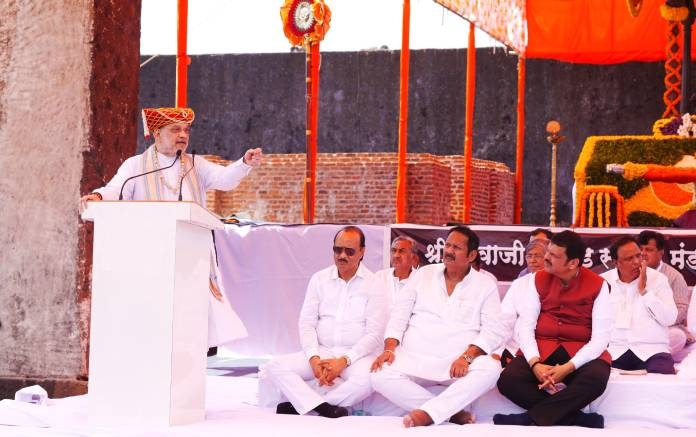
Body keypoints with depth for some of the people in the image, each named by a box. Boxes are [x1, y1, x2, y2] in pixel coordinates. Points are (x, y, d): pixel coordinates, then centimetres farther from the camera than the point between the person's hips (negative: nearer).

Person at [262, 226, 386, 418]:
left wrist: (344, 361, -18)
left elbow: (374, 334, -6)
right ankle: (326, 409, -33)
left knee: (367, 378, -38)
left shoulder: (374, 284, -1)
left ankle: (301, 404, -28)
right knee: (275, 367, -20)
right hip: (321, 352, 3)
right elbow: (306, 324, 6)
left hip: (356, 354, -3)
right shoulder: (319, 279, 9)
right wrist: (314, 358, -12)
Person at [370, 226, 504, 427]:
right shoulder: (423, 275, 13)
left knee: (490, 368, -33)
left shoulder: (485, 285, 6)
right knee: (380, 376, -27)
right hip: (414, 358, 2)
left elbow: (492, 331, -2)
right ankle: (453, 411, -24)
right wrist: (389, 349, -7)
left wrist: (467, 356, -19)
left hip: (458, 364, -2)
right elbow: (399, 315, 10)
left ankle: (427, 413, -35)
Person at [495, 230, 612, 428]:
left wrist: (568, 367, -24)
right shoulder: (539, 280, 3)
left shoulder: (597, 285, -5)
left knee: (596, 378, -37)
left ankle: (530, 418, -28)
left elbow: (601, 336, -11)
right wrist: (535, 363, -22)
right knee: (508, 380, -27)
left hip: (580, 352, -2)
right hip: (541, 350, 2)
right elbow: (525, 325, -3)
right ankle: (578, 418, -24)